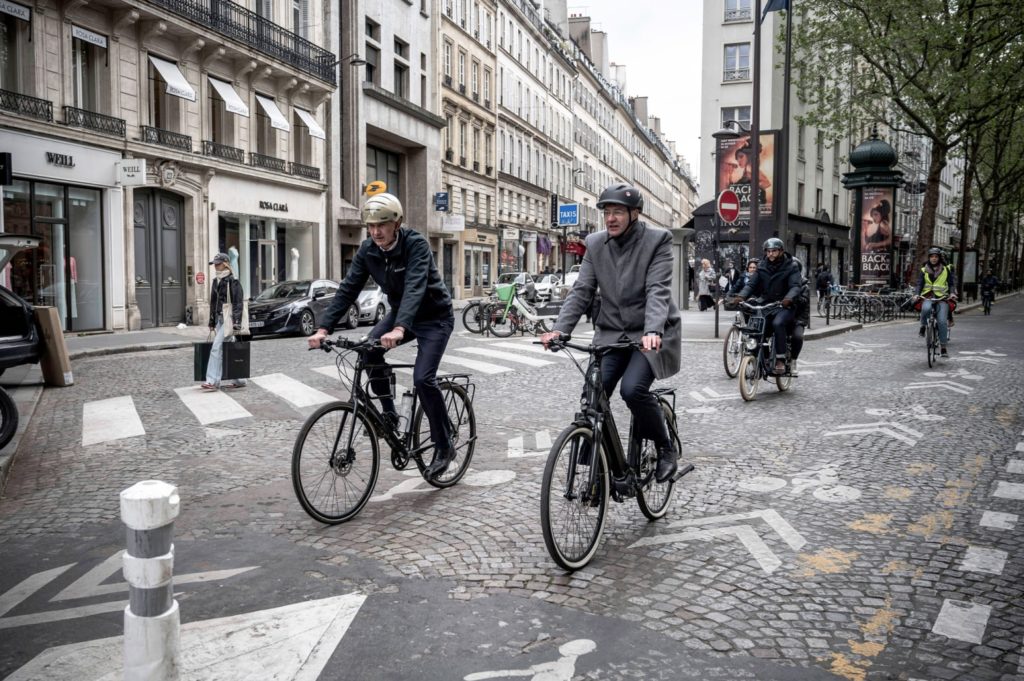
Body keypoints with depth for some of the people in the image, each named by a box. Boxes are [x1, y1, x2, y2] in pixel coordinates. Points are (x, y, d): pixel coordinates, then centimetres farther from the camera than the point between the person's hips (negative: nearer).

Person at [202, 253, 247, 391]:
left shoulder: (233, 281, -9)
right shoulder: (215, 281, 15)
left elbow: (238, 303, -13)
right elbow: (213, 302, 20)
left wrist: (237, 323, -19)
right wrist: (212, 322, 18)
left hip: (229, 319, -8)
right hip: (219, 319, 8)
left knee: (216, 348, -14)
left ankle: (212, 381, -13)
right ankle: (239, 380, 16)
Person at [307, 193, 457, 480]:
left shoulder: (415, 244, -27)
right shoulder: (367, 250, -10)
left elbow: (415, 286, -41)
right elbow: (348, 290, -13)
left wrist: (399, 330, -56)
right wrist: (323, 328, -25)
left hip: (435, 317, -6)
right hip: (400, 312, 6)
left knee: (423, 378, -20)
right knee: (369, 351, -19)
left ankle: (444, 446, -2)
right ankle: (388, 414, 1)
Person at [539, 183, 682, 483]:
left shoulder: (657, 240, -9)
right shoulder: (595, 244, 3)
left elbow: (658, 290, -20)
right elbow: (581, 290, -1)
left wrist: (653, 331, -37)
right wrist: (560, 329, -16)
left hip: (650, 335, -4)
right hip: (612, 334, 4)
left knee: (632, 389, -25)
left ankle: (666, 448, 1)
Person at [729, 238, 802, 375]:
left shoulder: (791, 266, -3)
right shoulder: (762, 267, 7)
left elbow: (795, 286, -15)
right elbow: (752, 284, 0)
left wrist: (789, 298, -38)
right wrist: (741, 296, -20)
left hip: (784, 306, -4)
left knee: (778, 323, -33)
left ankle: (780, 359, -24)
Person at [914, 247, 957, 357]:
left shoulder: (946, 269, 12)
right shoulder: (924, 270, 13)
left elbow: (951, 283, 8)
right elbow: (920, 284, 5)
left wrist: (952, 293, -11)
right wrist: (917, 294, -13)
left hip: (942, 298, 0)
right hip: (928, 297, 0)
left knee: (942, 321, -14)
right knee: (926, 308, -37)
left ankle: (942, 346, -5)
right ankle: (923, 326, -7)